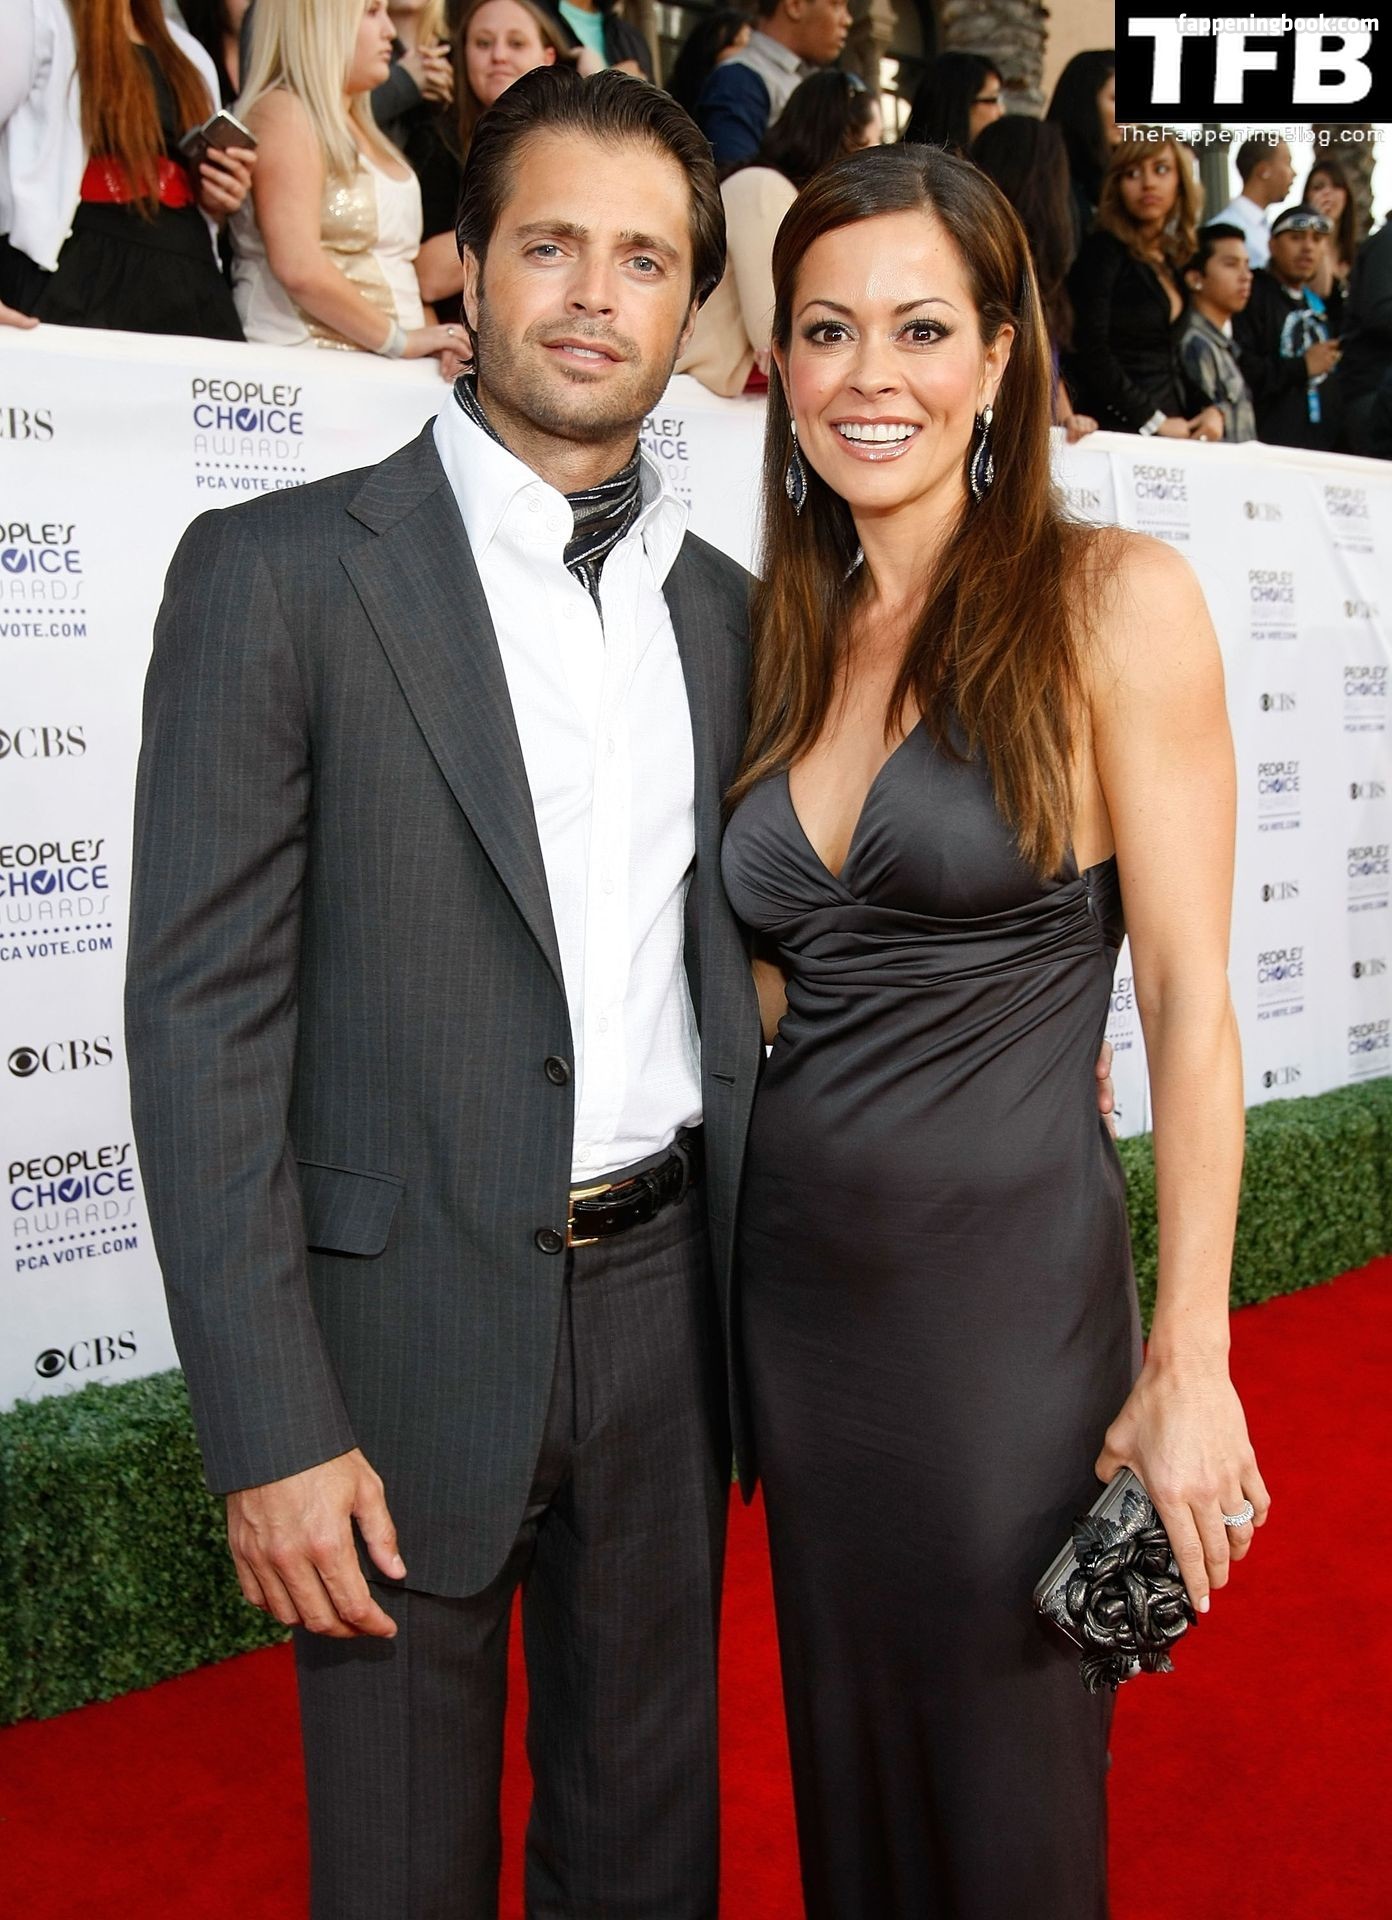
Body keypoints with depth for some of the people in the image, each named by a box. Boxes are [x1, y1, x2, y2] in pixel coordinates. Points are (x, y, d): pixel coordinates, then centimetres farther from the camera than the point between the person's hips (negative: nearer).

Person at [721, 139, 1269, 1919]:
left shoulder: (1114, 600, -9)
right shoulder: (781, 635, 7)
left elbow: (1189, 995, -11)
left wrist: (1188, 1366, -13)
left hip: (1010, 1285, -5)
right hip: (797, 1273, 5)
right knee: (848, 1770, 20)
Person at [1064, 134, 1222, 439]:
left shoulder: (1176, 261, 16)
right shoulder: (1102, 251, -4)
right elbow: (1090, 351, -14)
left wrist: (1213, 410, 1)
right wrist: (1153, 421, -14)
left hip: (1176, 432, 6)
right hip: (1116, 431, -6)